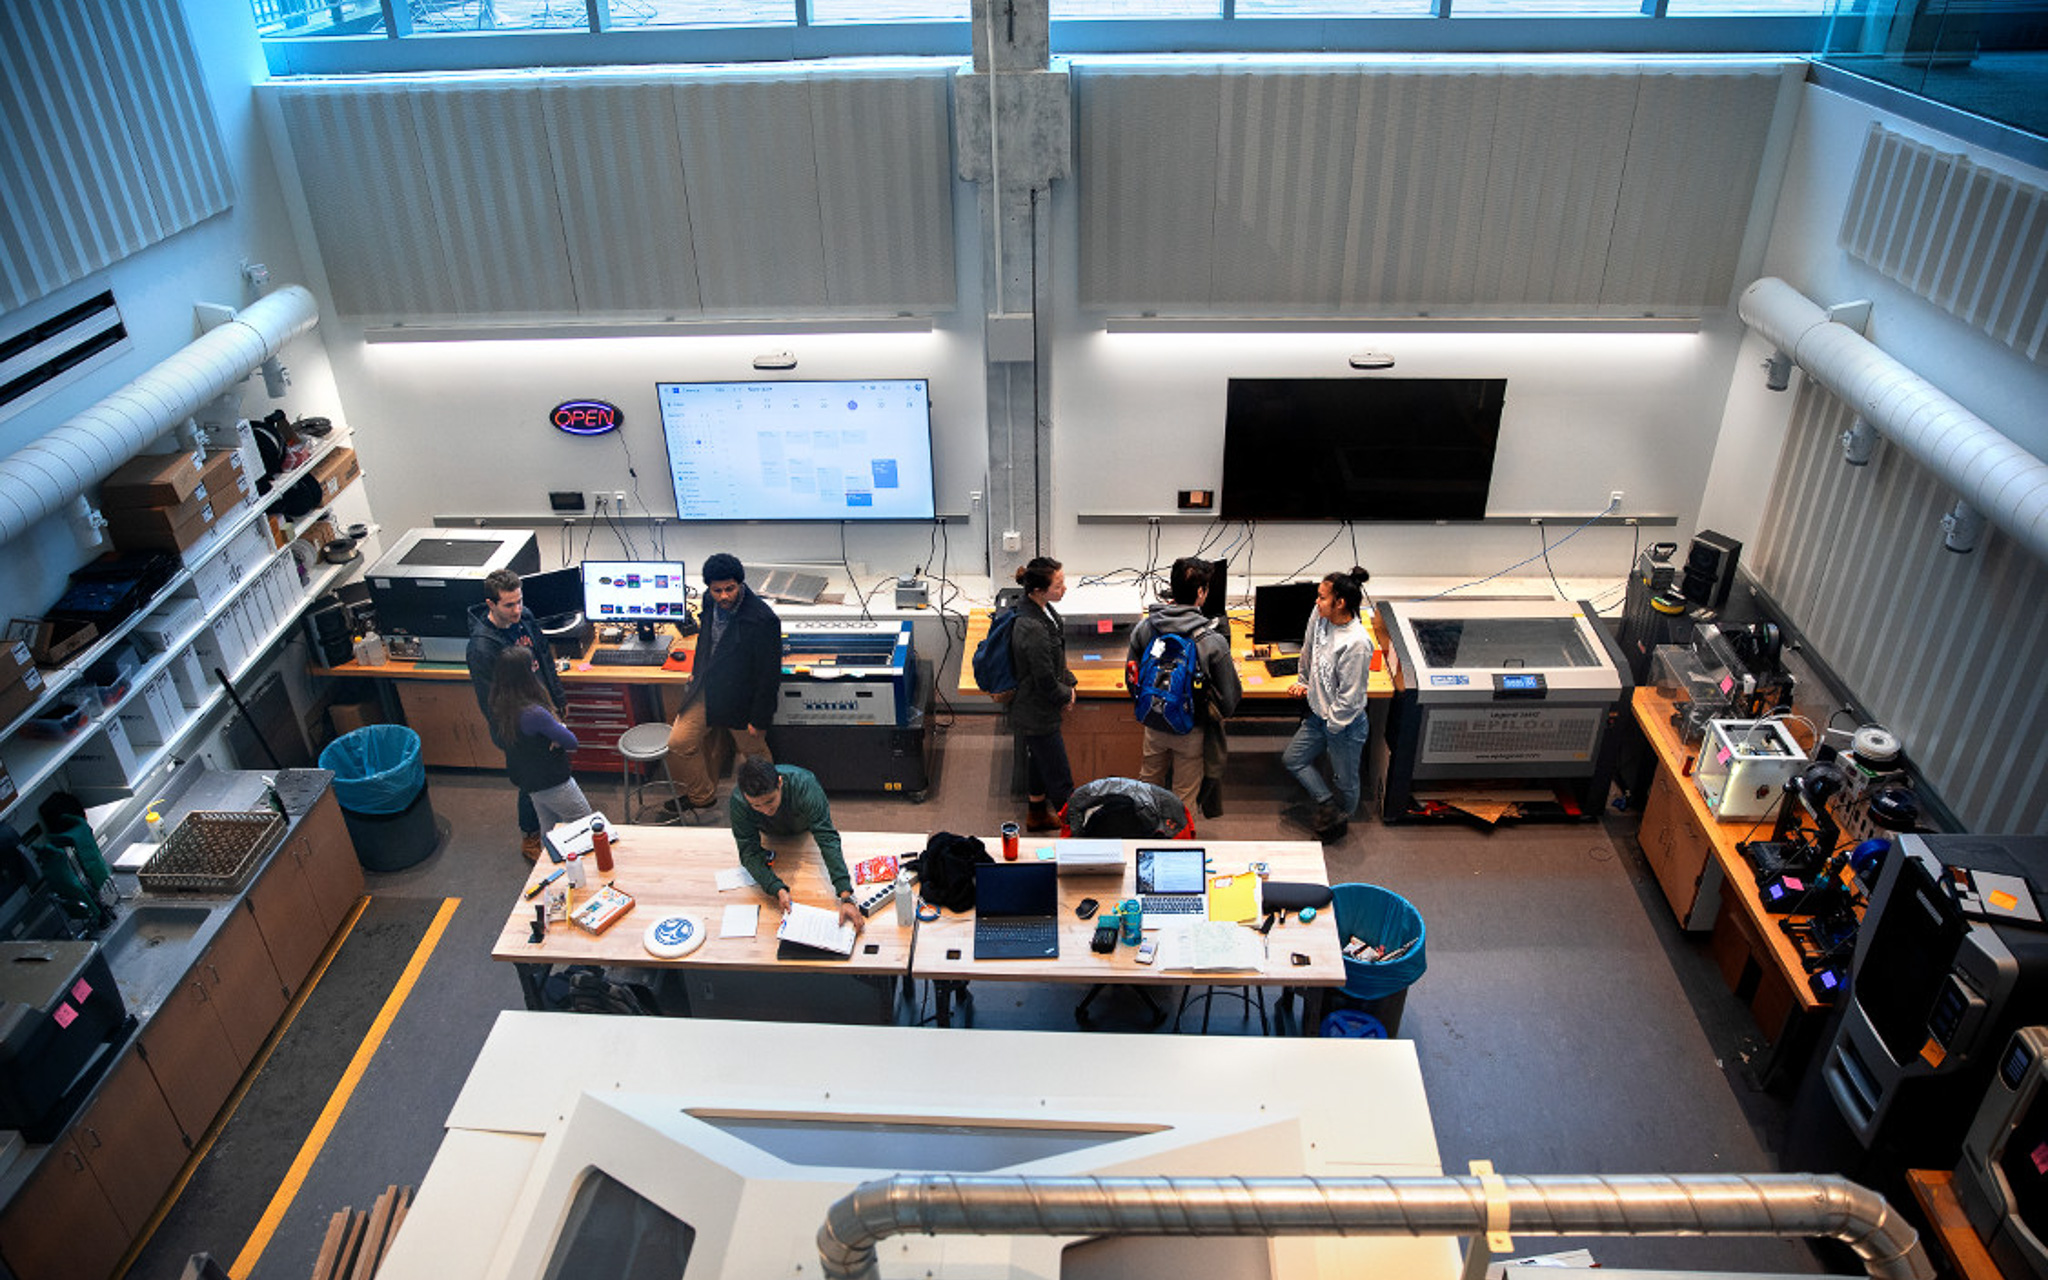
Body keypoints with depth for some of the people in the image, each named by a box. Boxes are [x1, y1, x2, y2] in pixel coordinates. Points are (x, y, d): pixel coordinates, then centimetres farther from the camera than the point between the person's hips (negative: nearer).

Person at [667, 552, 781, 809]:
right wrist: (696, 670, 22)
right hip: (706, 690, 6)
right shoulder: (710, 601, -6)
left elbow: (769, 675, -20)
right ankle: (702, 796, 27)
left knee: (754, 753, 14)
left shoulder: (763, 620, -27)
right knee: (678, 743, 4)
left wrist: (758, 719, -16)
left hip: (740, 699, -6)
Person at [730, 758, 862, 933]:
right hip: (771, 833, 1)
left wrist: (846, 897, -59)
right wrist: (778, 890, -55)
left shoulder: (804, 785, -47)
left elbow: (828, 839, -50)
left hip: (805, 829, -1)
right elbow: (749, 852, -38)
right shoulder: (738, 802, -41)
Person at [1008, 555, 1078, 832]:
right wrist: (1066, 696, -8)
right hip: (1037, 713, -10)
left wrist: (1068, 682, 5)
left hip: (1034, 709, 10)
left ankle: (1037, 814, 49)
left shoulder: (1041, 609, -5)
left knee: (1039, 759, 29)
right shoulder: (1032, 629, -36)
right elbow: (1046, 681, -26)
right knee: (1060, 778, 5)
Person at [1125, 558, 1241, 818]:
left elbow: (1131, 678, 0)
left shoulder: (1144, 627, -12)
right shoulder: (1213, 642, -24)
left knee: (1148, 786, 25)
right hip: (1191, 732, -4)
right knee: (1185, 798, 16)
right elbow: (1229, 701, -16)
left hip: (1153, 726, 4)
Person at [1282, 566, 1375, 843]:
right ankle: (1329, 808, 23)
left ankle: (1341, 821, 40)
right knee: (1292, 759, 17)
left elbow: (1349, 695, -25)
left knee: (1345, 780, 14)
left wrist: (1333, 726, -15)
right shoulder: (1319, 616, -11)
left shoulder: (1357, 643, -32)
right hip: (1318, 715, 8)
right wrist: (1303, 682, 20)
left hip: (1345, 724, -8)